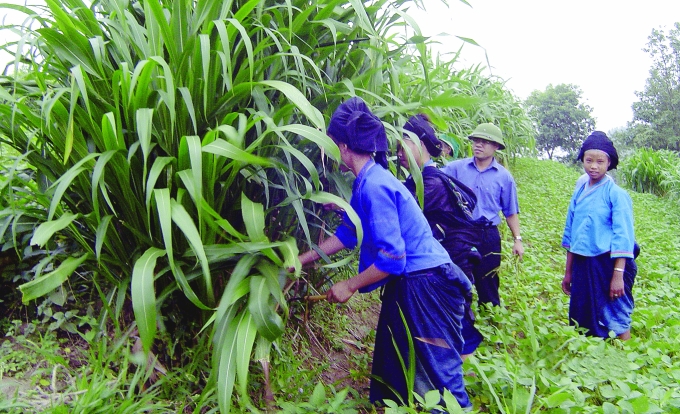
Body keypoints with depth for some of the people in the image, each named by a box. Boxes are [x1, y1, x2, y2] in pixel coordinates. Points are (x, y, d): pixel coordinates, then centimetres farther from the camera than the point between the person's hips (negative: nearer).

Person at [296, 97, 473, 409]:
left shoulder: (374, 185, -24)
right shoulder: (366, 181, 5)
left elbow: (392, 258, -25)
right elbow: (347, 233, 15)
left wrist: (350, 286, -12)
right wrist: (301, 260, 18)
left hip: (425, 287, -10)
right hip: (405, 285, 10)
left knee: (438, 375, 4)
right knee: (390, 370, 22)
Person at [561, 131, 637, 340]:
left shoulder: (616, 193, -8)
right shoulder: (579, 192, 8)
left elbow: (622, 237, -11)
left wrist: (618, 274, -17)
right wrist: (568, 272, 16)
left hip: (609, 263, -5)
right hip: (582, 265, 6)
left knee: (616, 321, 0)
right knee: (582, 322, 13)